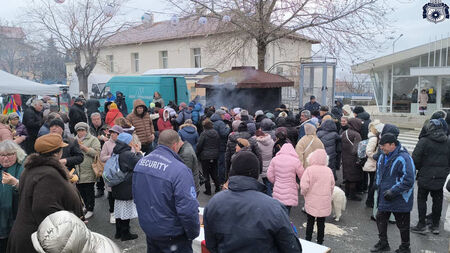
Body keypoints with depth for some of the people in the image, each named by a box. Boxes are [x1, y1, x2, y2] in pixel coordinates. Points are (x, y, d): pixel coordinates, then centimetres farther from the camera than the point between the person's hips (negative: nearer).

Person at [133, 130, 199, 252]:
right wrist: (194, 233, -12)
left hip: (147, 228, 7)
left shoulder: (140, 162, -2)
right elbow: (188, 210, -28)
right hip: (172, 237, -7)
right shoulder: (179, 170, -27)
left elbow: (136, 196, 10)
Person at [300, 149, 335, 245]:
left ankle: (308, 241, 20)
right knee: (321, 223, 13)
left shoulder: (309, 170, -14)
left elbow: (304, 186, -18)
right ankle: (320, 242, 21)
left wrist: (304, 194, 2)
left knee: (310, 222, 13)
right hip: (324, 203, 2)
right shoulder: (329, 170, -2)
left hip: (312, 202, -2)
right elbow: (332, 186, 7)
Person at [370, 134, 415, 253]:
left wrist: (393, 191, -24)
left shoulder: (403, 158, -22)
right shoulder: (383, 156, 5)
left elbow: (408, 180, -24)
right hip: (384, 198, 8)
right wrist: (378, 186, 13)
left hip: (400, 200, -8)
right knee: (381, 219, 16)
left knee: (402, 224, 9)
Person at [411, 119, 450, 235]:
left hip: (426, 177, -4)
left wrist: (419, 168, 2)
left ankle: (422, 225, 9)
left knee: (422, 199, 7)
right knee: (438, 200, 14)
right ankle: (435, 225, 23)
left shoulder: (424, 141, -14)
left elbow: (415, 159, -16)